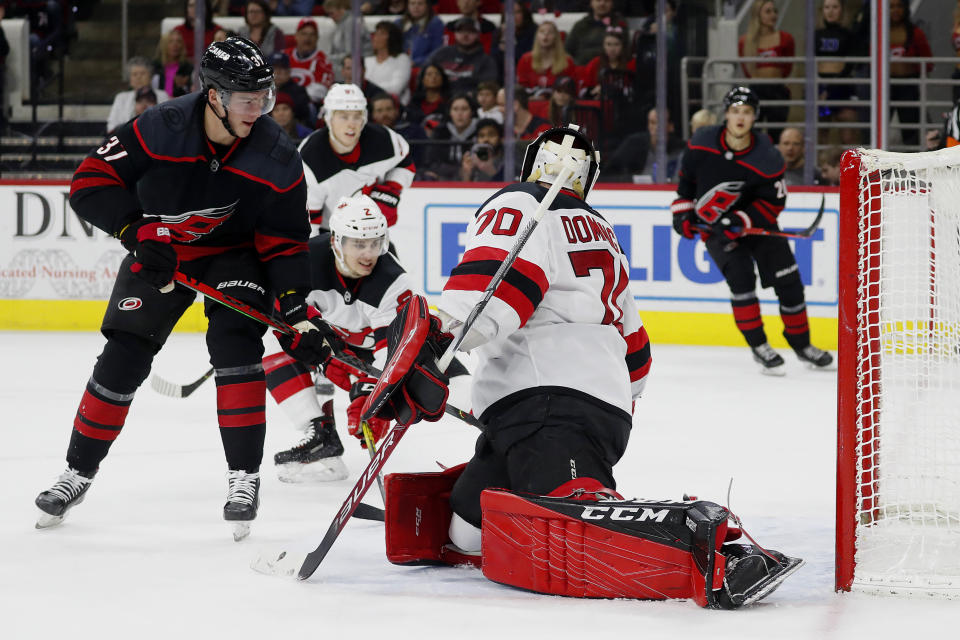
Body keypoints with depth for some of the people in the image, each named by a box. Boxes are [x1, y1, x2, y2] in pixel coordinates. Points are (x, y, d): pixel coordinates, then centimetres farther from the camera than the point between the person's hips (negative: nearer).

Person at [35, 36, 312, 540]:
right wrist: (140, 233, -29)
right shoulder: (161, 129, -26)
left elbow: (284, 237, -12)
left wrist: (294, 301, -25)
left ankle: (244, 477, -14)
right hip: (159, 253, 0)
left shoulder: (276, 158, -21)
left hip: (236, 254, 0)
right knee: (122, 357, 0)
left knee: (235, 342, -23)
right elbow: (92, 180, -20)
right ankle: (78, 472, 19)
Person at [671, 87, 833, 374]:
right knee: (740, 276, -21)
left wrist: (741, 223, -27)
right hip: (713, 225, -1)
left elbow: (773, 202, -16)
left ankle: (801, 343, 20)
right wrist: (682, 212, 1)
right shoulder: (701, 144, -14)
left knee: (788, 280, -1)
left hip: (756, 222, 1)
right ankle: (759, 346, -8)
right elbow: (687, 178, 5)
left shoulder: (767, 159, -20)